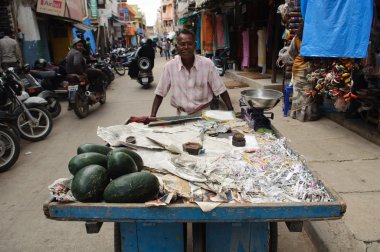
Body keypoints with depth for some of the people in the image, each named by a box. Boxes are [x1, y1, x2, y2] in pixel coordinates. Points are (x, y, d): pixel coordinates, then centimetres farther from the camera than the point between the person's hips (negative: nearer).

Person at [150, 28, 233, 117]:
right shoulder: (169, 66, -5)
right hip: (182, 116, 0)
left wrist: (231, 111, -4)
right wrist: (152, 116, -5)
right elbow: (160, 94, 2)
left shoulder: (207, 64, -6)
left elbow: (220, 90, 0)